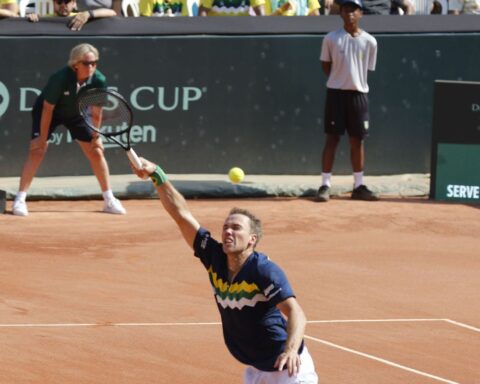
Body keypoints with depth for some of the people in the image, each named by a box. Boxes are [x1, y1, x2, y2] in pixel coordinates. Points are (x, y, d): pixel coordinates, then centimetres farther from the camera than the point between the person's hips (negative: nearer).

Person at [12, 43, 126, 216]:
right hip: (49, 112, -4)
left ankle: (109, 200, 12)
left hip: (77, 114, 4)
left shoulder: (99, 80, -26)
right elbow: (48, 108, -26)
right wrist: (43, 137, -22)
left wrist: (96, 136, -7)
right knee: (37, 150, -16)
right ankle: (20, 200, -11)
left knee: (96, 151, 0)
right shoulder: (60, 79, -36)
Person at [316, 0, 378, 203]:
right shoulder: (331, 39, -1)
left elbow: (368, 69, 10)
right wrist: (339, 80, 1)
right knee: (332, 138, -2)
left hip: (358, 94, 2)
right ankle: (325, 185, 0)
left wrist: (355, 82, 3)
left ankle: (358, 186, 14)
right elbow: (326, 65, 7)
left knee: (357, 140, 7)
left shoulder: (369, 41, 2)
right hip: (336, 93, -2)